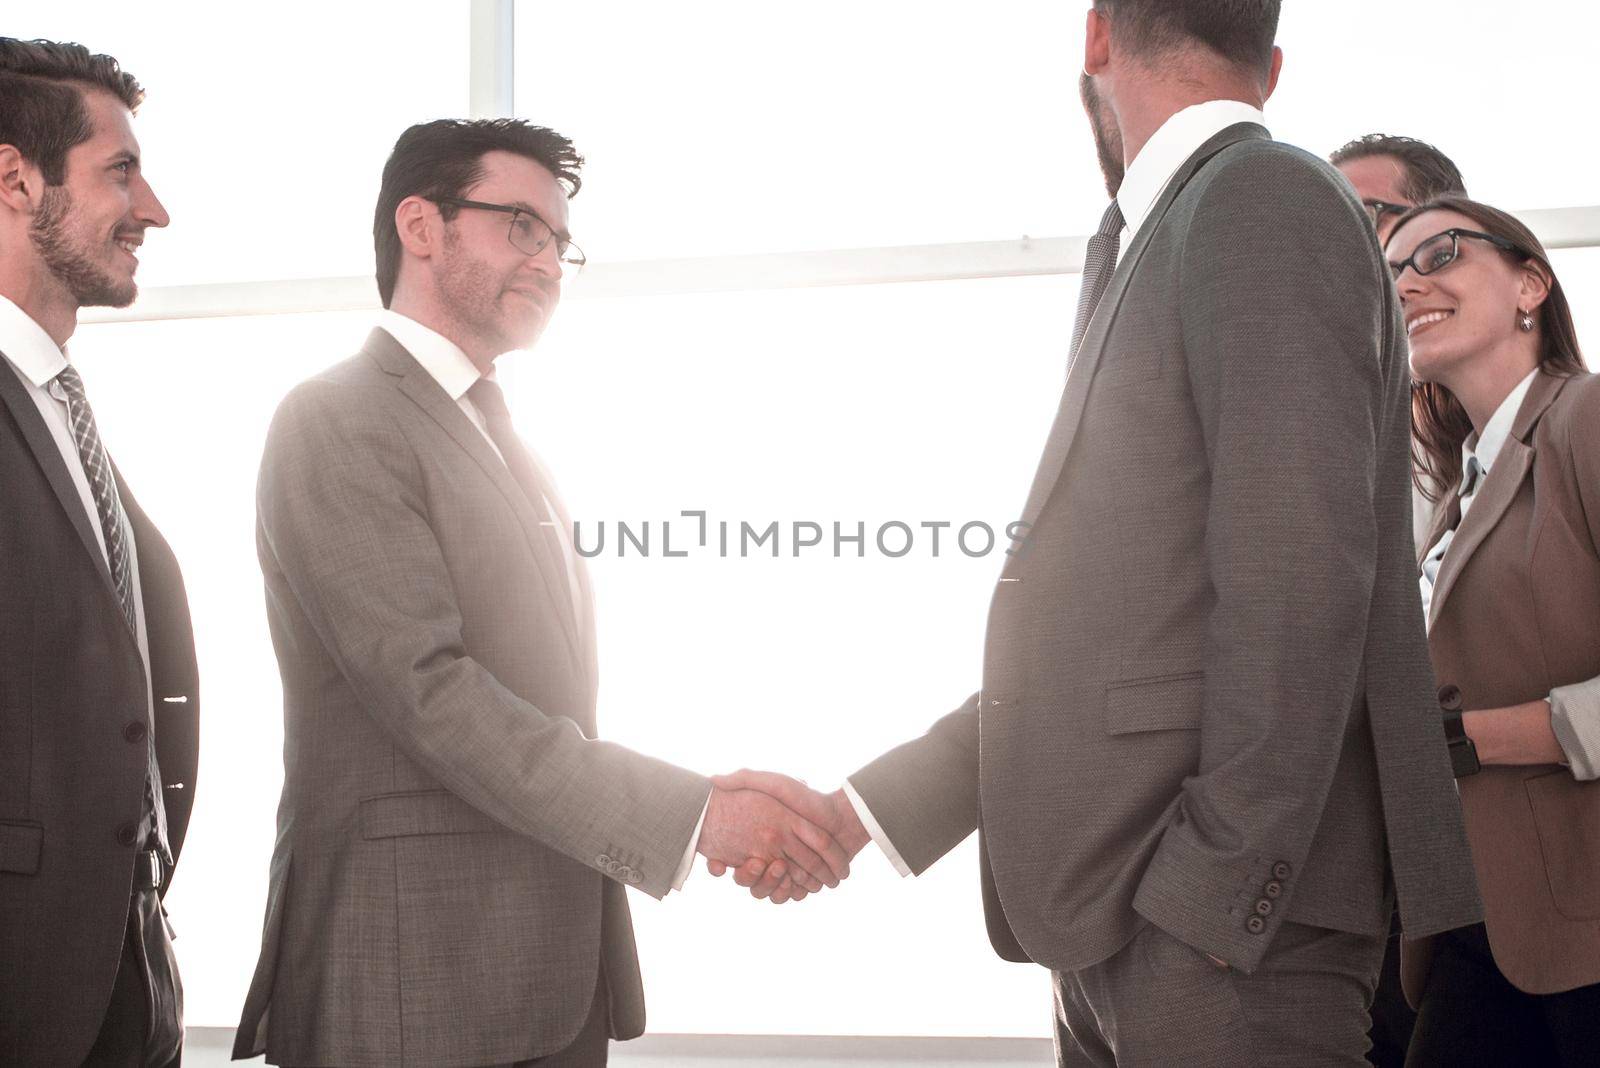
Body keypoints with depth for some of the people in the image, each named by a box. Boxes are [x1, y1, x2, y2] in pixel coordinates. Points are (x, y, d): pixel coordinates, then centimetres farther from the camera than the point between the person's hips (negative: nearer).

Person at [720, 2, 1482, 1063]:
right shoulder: (1139, 250, 20)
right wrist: (860, 810, 15)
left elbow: (1296, 578, -19)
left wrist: (1217, 894, -20)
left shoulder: (1264, 200, -9)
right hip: (1116, 917, 9)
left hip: (1229, 929, -9)